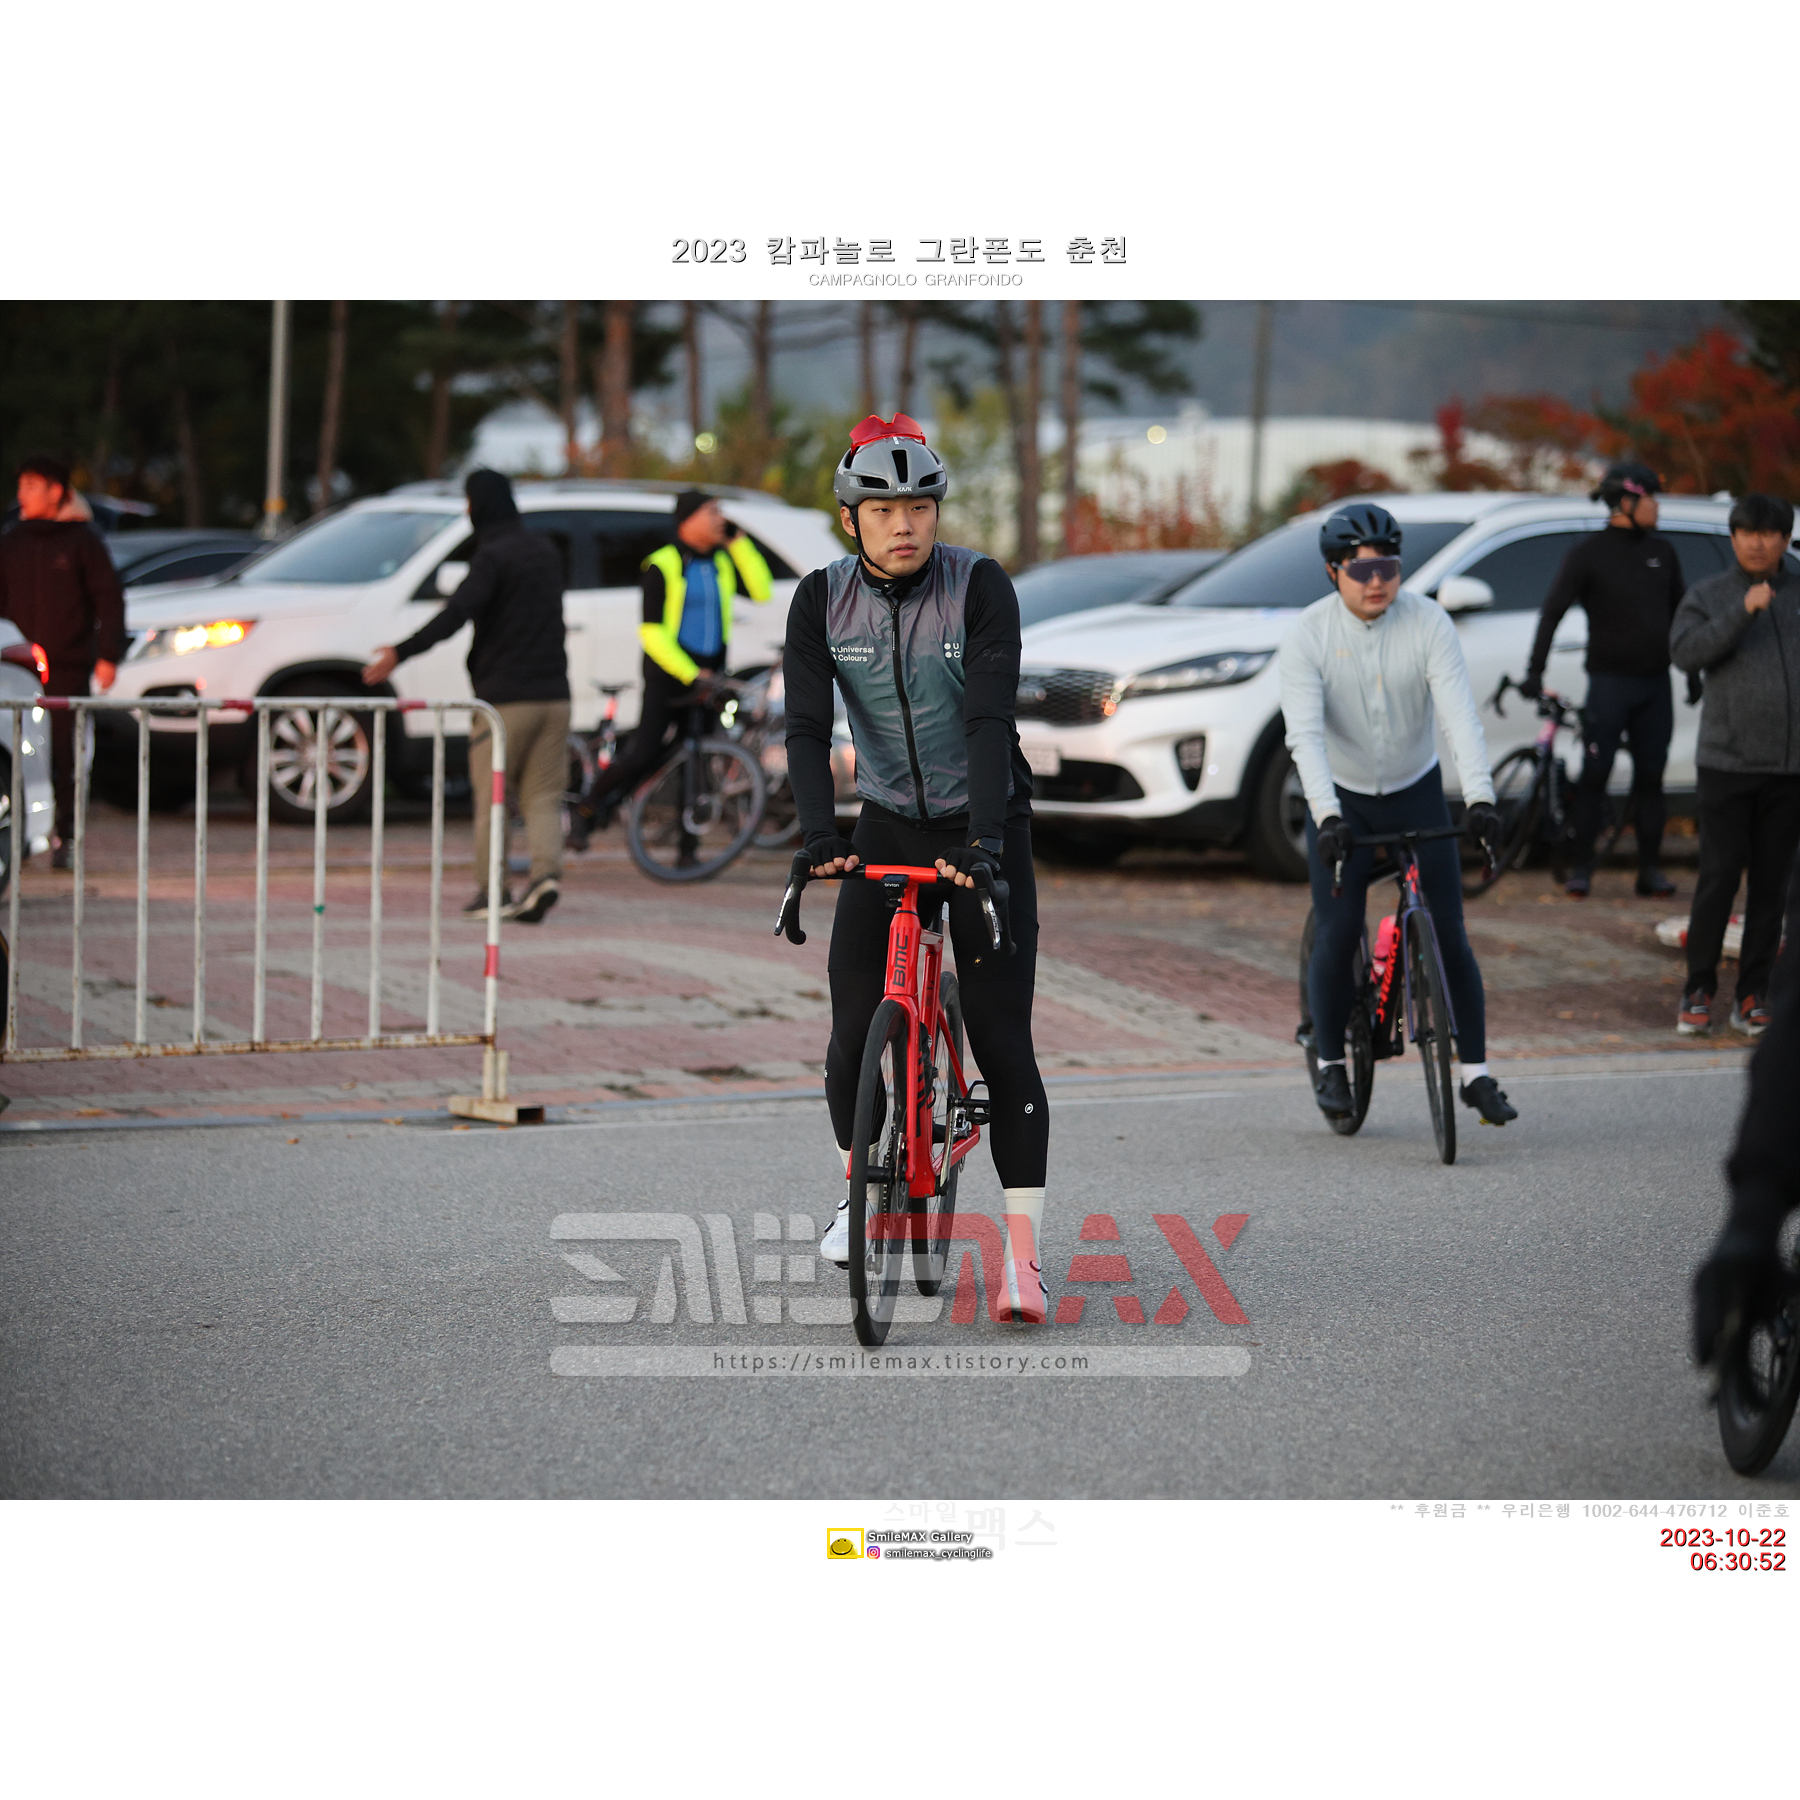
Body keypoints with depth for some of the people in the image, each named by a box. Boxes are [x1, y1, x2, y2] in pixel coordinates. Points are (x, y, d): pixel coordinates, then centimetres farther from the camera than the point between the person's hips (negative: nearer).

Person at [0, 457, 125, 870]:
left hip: (69, 668, -3)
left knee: (65, 754, -4)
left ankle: (65, 839, 2)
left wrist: (108, 655, -7)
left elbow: (109, 599, 1)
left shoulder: (81, 541, 2)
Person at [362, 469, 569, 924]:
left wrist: (401, 652, -26)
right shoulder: (544, 550, 14)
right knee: (542, 795, 6)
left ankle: (489, 889, 6)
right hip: (552, 694, 6)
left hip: (504, 698, -6)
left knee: (490, 796, 4)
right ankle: (546, 870, -13)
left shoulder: (493, 556, -10)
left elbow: (457, 613, -23)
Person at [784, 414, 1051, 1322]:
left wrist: (984, 841, -36)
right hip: (888, 828, 3)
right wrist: (819, 837, -30)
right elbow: (807, 726, -15)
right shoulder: (822, 599, -8)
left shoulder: (980, 587, -16)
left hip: (983, 828, -3)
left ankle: (1022, 1256, -11)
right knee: (854, 1037, -3)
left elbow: (990, 717, -25)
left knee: (1002, 1041, -10)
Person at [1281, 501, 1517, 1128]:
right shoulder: (1309, 636, -17)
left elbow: (1460, 713, -23)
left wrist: (1480, 797, -36)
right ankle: (1331, 1064, 15)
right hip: (1341, 800, -1)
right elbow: (1305, 734, -27)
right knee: (1337, 940, -6)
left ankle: (1475, 1073, 4)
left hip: (1418, 793, 1)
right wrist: (1327, 816, -40)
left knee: (1448, 935, -4)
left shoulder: (1427, 622, -15)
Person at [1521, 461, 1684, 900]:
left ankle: (1650, 869, 9)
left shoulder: (1662, 552, 12)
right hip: (1610, 681, -4)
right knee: (1594, 777, -5)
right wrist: (1535, 671, -16)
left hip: (1655, 682, 4)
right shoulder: (1589, 554, -4)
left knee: (1650, 779, 5)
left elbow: (1678, 613, 20)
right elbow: (1553, 611, -8)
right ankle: (1579, 868, 0)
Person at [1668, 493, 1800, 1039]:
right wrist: (1742, 612, -20)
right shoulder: (1708, 596, 6)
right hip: (1728, 763, -2)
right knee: (1718, 878, -6)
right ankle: (1698, 991, 4)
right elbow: (1686, 651, -11)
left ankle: (1753, 995, 10)